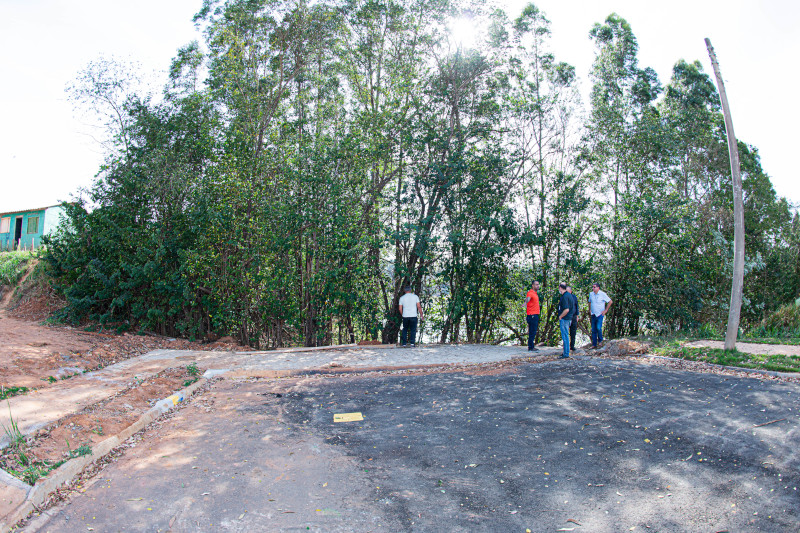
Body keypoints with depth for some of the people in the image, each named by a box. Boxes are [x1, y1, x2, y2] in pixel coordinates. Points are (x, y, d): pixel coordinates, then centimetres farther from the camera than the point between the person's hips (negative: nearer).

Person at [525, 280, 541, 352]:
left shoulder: (535, 293, 18)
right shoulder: (530, 293, -13)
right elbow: (527, 298, -35)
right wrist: (525, 303, -54)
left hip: (535, 315, 10)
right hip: (532, 315, -10)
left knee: (534, 331, 13)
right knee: (532, 332, -7)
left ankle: (532, 346, 20)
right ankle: (531, 347, -4)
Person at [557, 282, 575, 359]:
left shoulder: (565, 297, -20)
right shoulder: (569, 295, 11)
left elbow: (566, 310, -27)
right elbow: (572, 307, 20)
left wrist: (560, 317, -13)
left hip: (564, 319, -10)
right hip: (569, 318, 10)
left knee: (565, 336, -4)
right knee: (565, 336, 16)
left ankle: (566, 354, 0)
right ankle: (566, 352, 24)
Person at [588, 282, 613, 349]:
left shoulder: (602, 294, -8)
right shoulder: (591, 294, 7)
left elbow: (610, 301, -5)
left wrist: (606, 310, -6)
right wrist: (589, 310, 14)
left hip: (600, 314, -5)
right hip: (593, 315, 5)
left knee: (598, 328, -17)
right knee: (593, 330, 5)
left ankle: (600, 340, 8)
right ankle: (594, 344, 11)